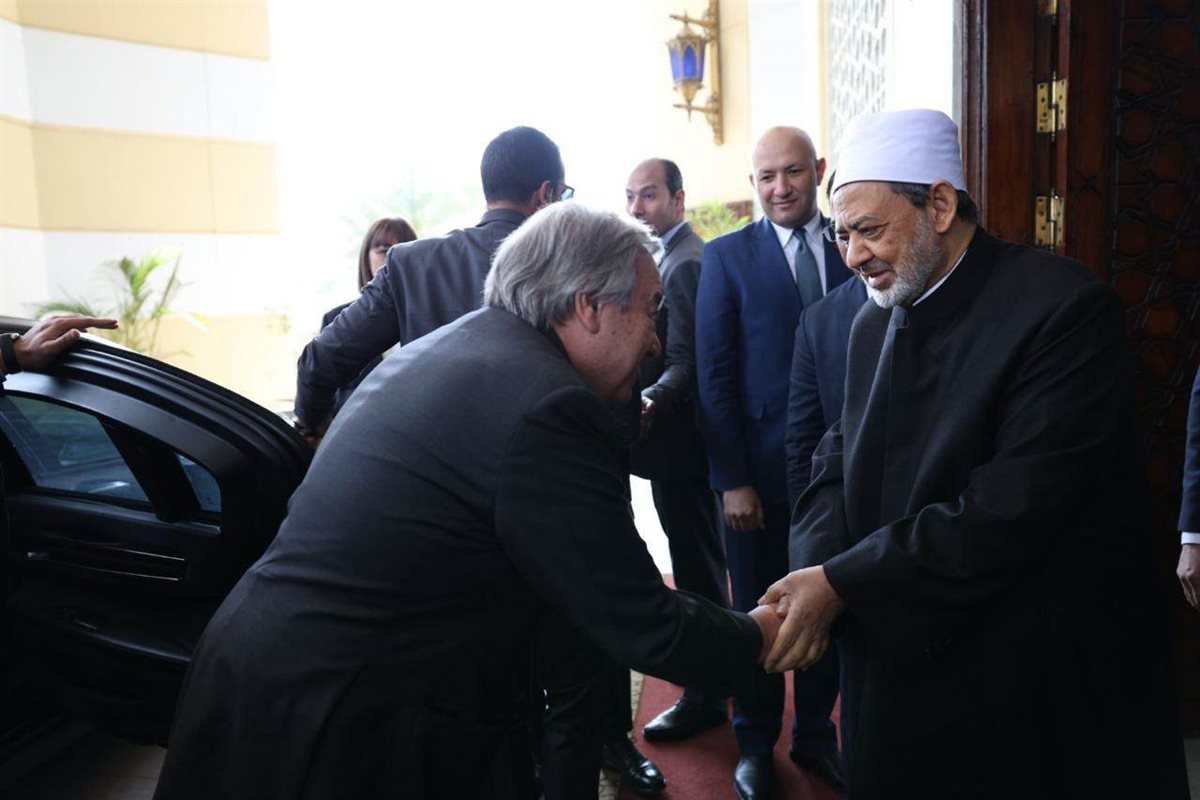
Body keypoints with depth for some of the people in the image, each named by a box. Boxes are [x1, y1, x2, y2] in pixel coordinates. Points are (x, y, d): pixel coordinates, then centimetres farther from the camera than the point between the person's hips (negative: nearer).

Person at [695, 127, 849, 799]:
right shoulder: (727, 256, -2)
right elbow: (715, 375, -5)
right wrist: (732, 480, -10)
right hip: (761, 468, -2)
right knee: (757, 611, 12)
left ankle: (816, 734, 36)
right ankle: (756, 741, 33)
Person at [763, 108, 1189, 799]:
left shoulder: (1064, 307, -18)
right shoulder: (875, 323, 5)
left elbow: (1011, 509, -25)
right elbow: (842, 458, 4)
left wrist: (842, 583, -22)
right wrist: (816, 566, -15)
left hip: (1044, 680, -5)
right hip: (901, 657, 6)